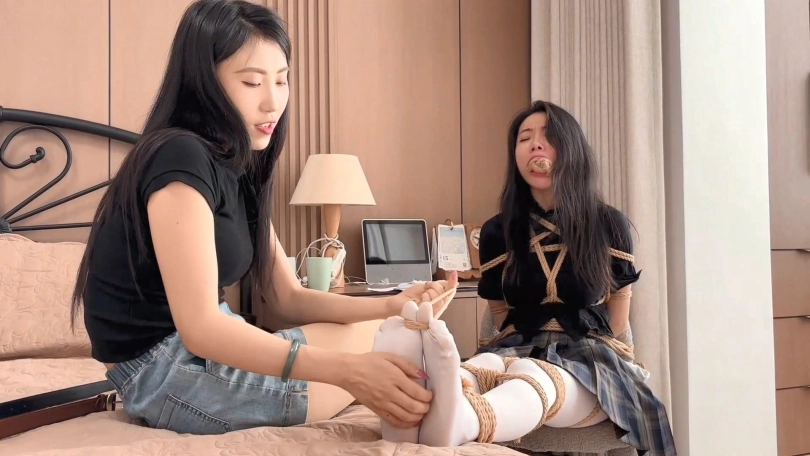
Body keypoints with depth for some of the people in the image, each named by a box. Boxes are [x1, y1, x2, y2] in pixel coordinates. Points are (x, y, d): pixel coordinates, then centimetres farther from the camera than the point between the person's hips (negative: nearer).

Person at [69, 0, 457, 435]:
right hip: (162, 371, -9)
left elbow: (287, 299, 4)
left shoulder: (240, 170, 8)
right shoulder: (179, 159, -21)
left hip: (202, 352, 9)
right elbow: (200, 327, -29)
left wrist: (392, 304, -12)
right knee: (382, 345, -6)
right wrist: (346, 370, -36)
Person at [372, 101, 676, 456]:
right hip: (520, 350, 2)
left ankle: (458, 424, -74)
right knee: (479, 369, -37)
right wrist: (531, 342, 6)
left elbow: (618, 318, 13)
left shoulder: (609, 224, 4)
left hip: (589, 357, -2)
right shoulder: (498, 231, 8)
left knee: (531, 376, -39)